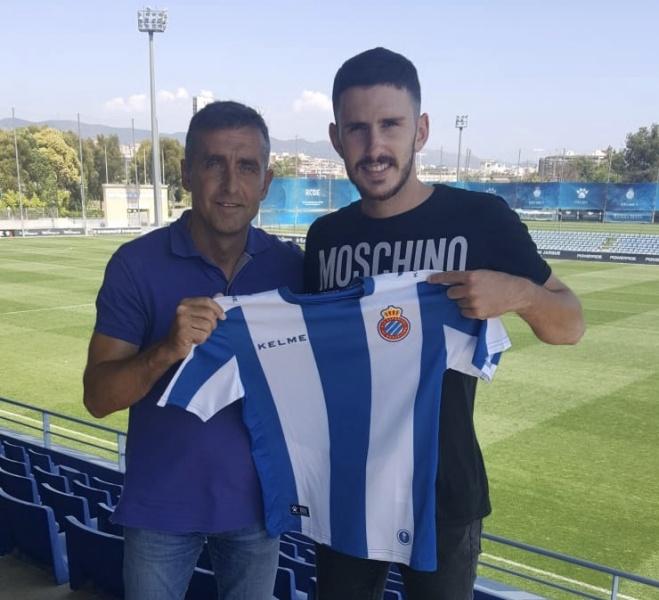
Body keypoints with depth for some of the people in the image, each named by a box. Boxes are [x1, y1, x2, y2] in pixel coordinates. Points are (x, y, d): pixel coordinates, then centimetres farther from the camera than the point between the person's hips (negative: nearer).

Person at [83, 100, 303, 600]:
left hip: (257, 500, 2)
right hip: (161, 505, -1)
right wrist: (166, 351, -31)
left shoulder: (289, 265, -6)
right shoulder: (137, 264, -13)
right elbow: (98, 397, -14)